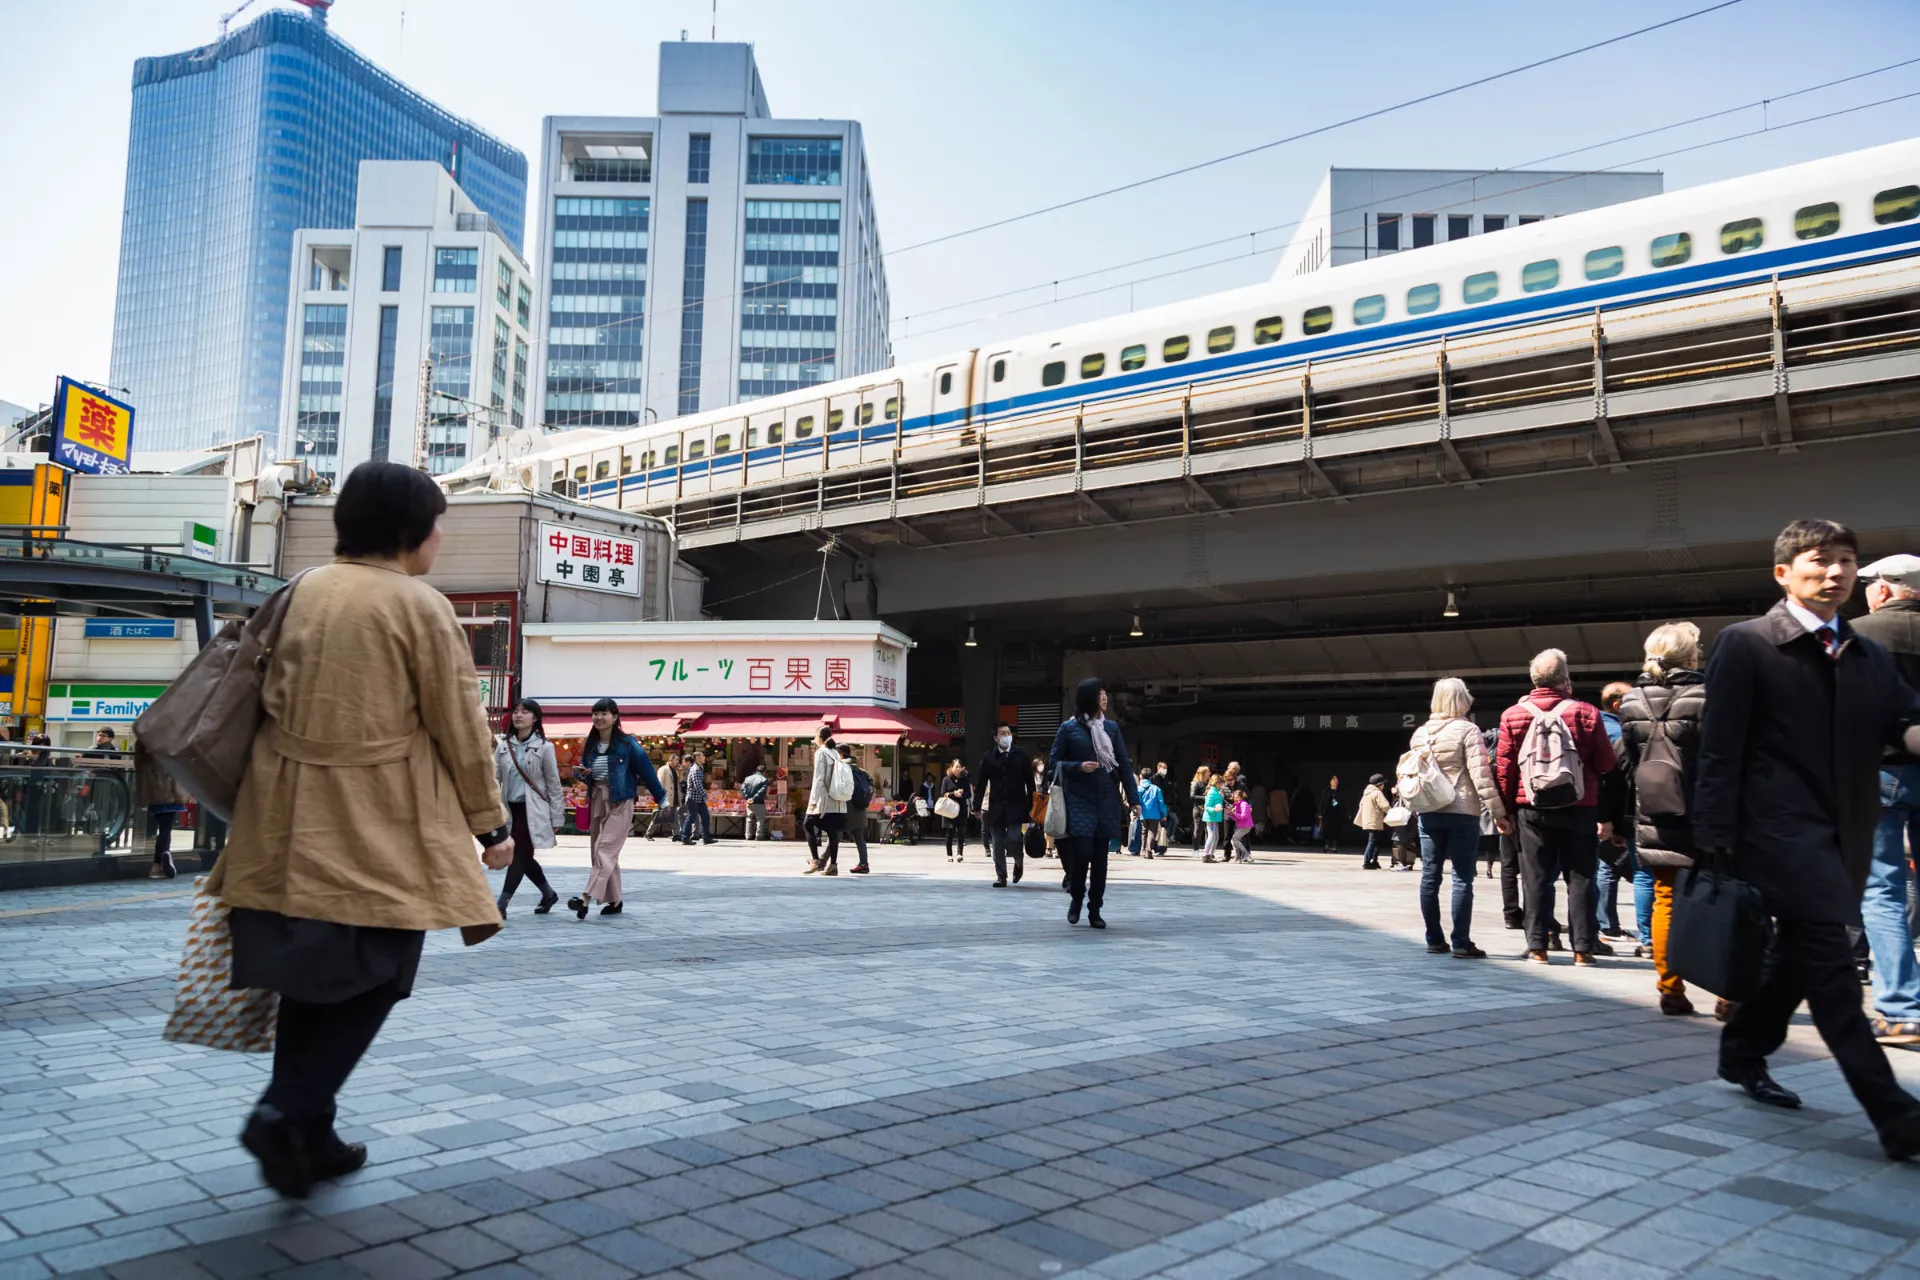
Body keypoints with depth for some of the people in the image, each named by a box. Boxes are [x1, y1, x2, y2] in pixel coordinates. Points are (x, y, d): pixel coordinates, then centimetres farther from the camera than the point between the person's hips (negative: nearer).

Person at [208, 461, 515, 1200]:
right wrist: (490, 822, -1)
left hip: (295, 816, 6)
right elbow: (459, 726, -9)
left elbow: (273, 699, 13)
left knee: (309, 970, 15)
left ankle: (305, 1137, 19)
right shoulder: (421, 606, -10)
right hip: (380, 821, -6)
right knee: (376, 973, 7)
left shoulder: (305, 591, 7)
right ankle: (289, 1110, -6)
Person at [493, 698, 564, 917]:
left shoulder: (544, 747, -4)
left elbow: (554, 784, -2)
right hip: (511, 807, 5)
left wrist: (557, 817, -4)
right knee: (523, 856, 11)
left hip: (532, 809, -5)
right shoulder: (503, 745, 7)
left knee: (520, 855, -9)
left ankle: (501, 904, -7)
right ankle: (548, 893, 31)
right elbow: (495, 778, 5)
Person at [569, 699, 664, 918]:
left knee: (604, 850, -15)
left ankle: (586, 899, -22)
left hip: (619, 804, -7)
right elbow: (584, 773, 19)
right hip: (596, 802, 7)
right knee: (598, 852, 9)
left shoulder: (627, 743, -9)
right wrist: (581, 773, -6)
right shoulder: (590, 745, 7)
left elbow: (646, 770, -4)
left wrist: (661, 799, 1)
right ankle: (615, 900, 18)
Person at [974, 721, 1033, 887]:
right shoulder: (988, 757, 5)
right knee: (997, 844, 3)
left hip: (1016, 806, -2)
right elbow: (981, 783, 4)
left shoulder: (1021, 755, 3)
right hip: (995, 807, 2)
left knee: (1012, 839, -11)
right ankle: (1001, 876, 11)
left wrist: (1030, 805, -3)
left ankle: (1019, 862, 19)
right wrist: (977, 806, -1)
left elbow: (1029, 782, 2)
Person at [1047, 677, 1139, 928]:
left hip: (1106, 801, 3)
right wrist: (1078, 767, -14)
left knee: (1100, 857, 4)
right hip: (1079, 801, -3)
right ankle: (1076, 899, 14)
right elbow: (1053, 762, 2)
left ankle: (1095, 910, 15)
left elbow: (1124, 764, 6)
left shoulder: (1112, 727, 7)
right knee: (1082, 851, -12)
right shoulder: (1069, 728, -2)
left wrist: (1133, 798, 0)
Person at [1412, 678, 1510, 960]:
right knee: (1462, 878, -1)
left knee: (1429, 876, 7)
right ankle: (1460, 943, -2)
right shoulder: (1467, 730, -7)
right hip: (1462, 813, -5)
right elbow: (1481, 775, -12)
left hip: (1428, 813, 5)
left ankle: (1435, 940, 13)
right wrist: (1498, 812, -10)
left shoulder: (1419, 733, 9)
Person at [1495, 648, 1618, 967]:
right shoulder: (1586, 713, -3)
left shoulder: (1512, 716, -1)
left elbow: (1503, 767, 0)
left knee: (1537, 879, 6)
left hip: (1532, 810, 1)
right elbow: (1607, 765, -1)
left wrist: (1506, 809, 7)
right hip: (1579, 809, -1)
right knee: (1580, 878, 7)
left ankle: (1537, 946, 7)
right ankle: (1583, 947, 9)